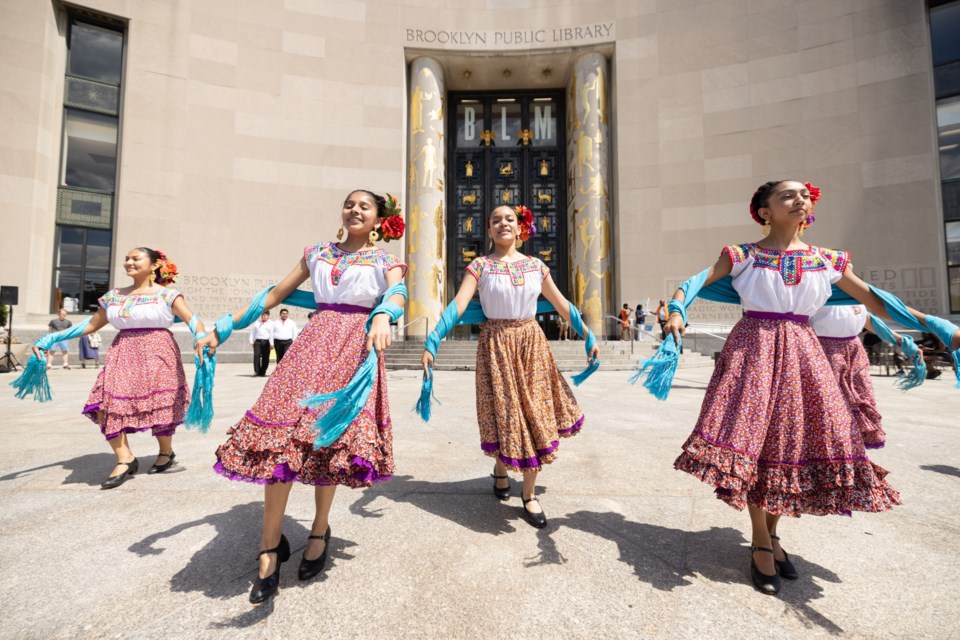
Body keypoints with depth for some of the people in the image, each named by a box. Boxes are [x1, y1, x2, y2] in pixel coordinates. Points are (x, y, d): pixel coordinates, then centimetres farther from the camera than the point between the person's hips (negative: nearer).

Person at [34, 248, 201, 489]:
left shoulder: (166, 294, -4)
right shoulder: (113, 296, 13)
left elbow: (192, 319, -15)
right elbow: (90, 325, 19)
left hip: (157, 354, -5)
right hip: (123, 356, 6)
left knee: (159, 406, 0)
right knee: (105, 406, -7)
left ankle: (166, 452, 23)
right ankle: (125, 459, 3)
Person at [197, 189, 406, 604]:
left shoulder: (385, 261, 9)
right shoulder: (317, 253, 18)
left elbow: (397, 294, -13)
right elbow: (274, 295, 19)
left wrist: (383, 317, -37)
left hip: (355, 346, -2)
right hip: (314, 340, 3)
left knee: (330, 436, -3)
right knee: (281, 429, -7)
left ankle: (319, 531, 20)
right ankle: (271, 546, 5)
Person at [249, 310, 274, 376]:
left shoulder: (271, 323, 7)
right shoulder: (256, 323, 19)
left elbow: (271, 334, -1)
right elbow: (252, 332, 20)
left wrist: (271, 344, -9)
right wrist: (251, 341, 11)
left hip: (266, 342, -2)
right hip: (257, 341, 2)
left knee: (265, 357, -1)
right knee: (256, 355, -13)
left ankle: (262, 372, 8)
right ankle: (256, 371, -13)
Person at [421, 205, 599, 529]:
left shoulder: (535, 266, 5)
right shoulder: (480, 266, -3)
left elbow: (563, 305, 11)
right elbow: (456, 306, -14)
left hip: (531, 343, 3)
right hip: (496, 344, -2)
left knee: (533, 411, 4)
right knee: (503, 411, 6)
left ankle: (529, 495, 20)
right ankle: (501, 469, 38)